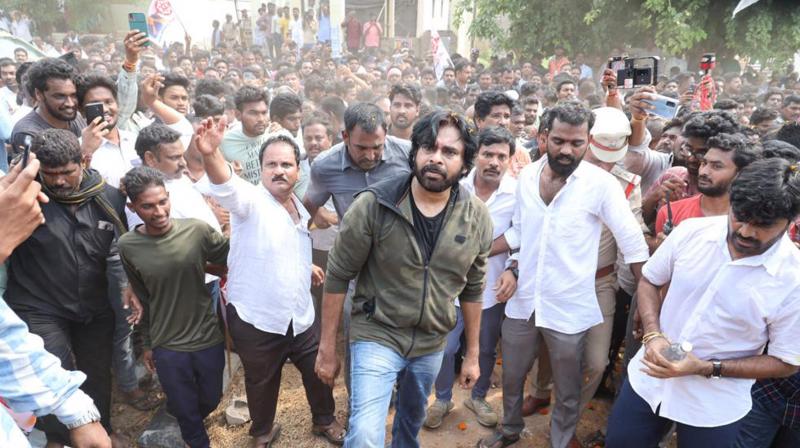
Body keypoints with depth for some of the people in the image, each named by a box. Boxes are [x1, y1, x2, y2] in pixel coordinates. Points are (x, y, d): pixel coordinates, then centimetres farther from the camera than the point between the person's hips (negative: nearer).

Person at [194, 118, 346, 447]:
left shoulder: (299, 208, 6)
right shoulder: (250, 200, -16)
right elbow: (225, 186, -40)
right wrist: (210, 154, -58)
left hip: (301, 317, 5)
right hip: (256, 321, -5)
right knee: (262, 383, 17)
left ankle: (324, 420, 47)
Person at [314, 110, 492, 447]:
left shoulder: (477, 217, -8)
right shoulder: (374, 204, -18)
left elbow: (472, 289, 4)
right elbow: (338, 277, -10)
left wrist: (472, 354, 9)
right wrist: (327, 348, -6)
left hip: (432, 344, 4)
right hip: (377, 335, -3)